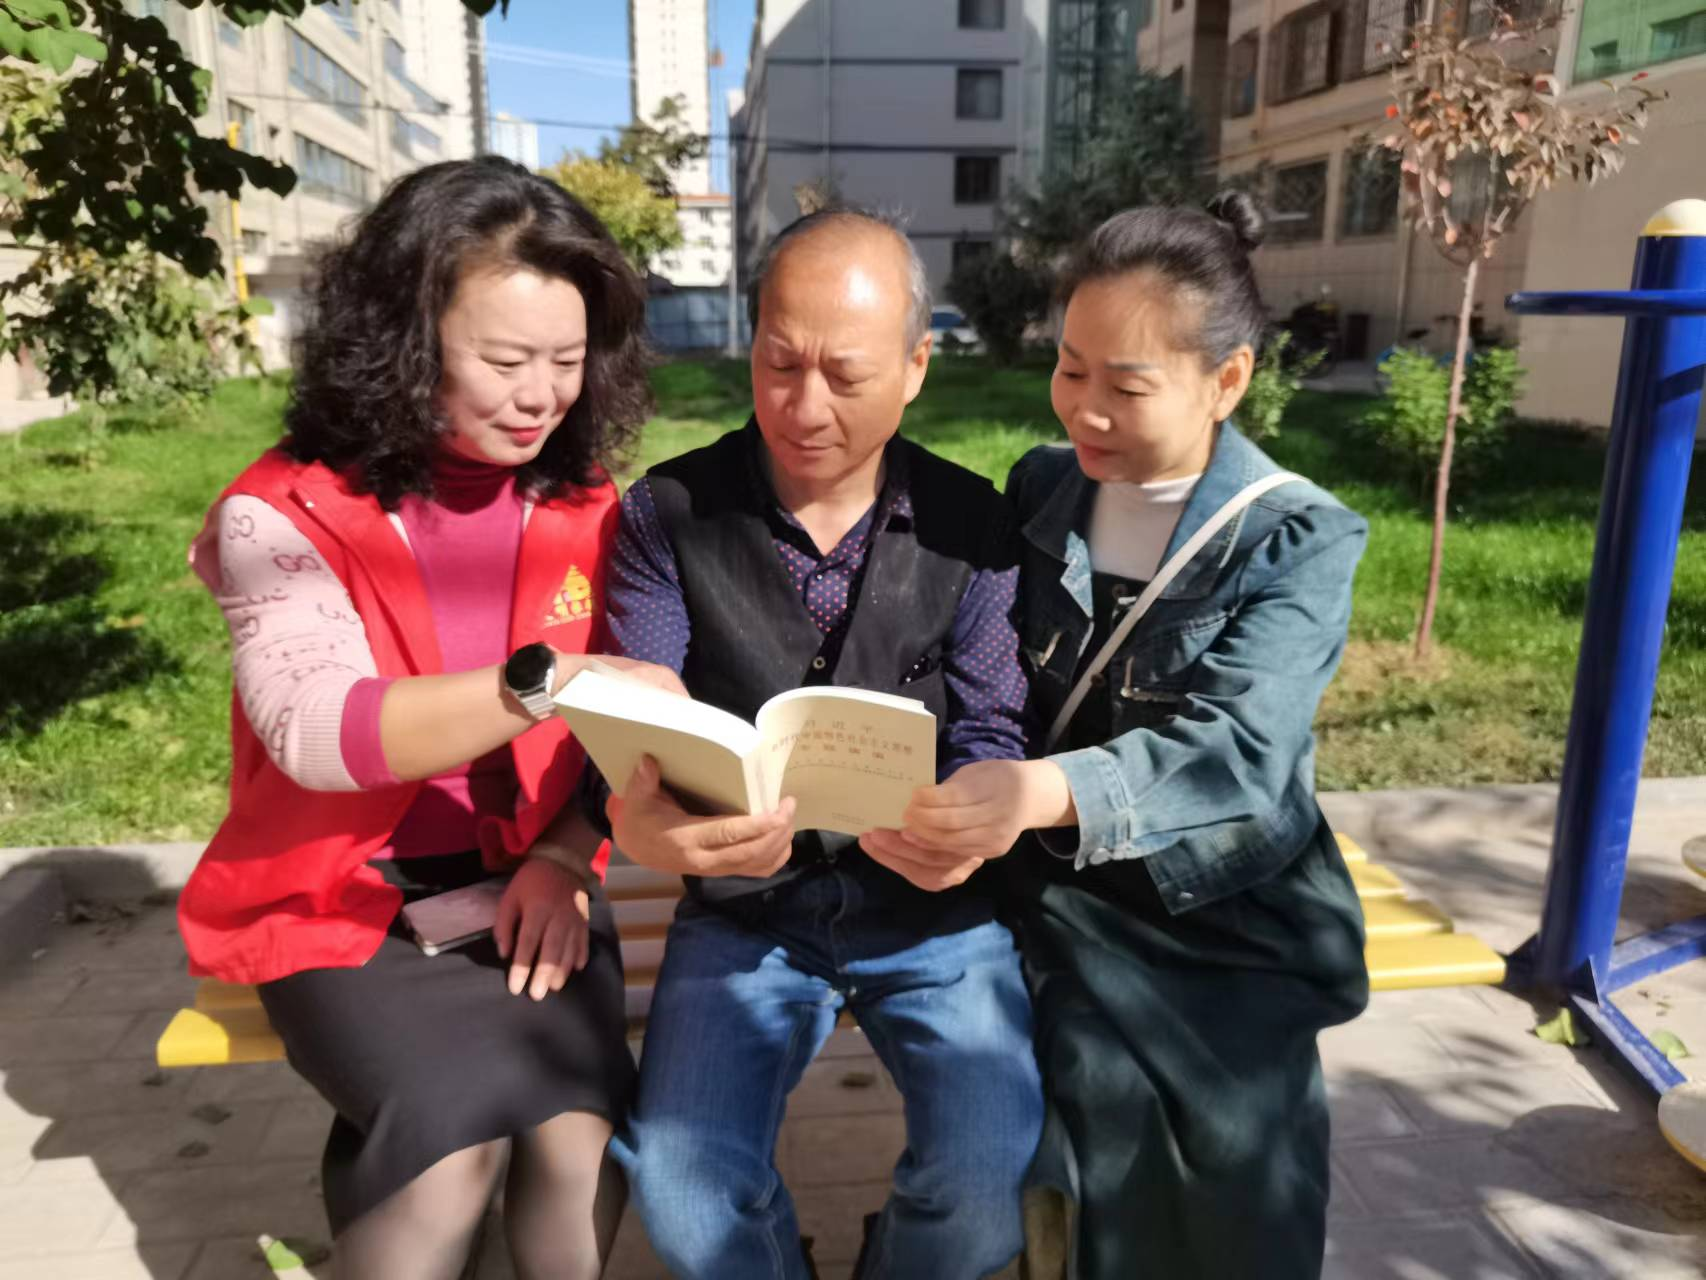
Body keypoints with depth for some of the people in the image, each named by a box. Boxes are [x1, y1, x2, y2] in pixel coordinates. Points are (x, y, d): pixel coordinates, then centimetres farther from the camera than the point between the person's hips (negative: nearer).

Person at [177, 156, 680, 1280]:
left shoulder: (585, 509, 1)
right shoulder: (284, 513, -10)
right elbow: (320, 734, -25)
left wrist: (566, 857, -13)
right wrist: (548, 680, -37)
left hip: (526, 880, 3)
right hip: (343, 898, -2)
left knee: (583, 1135, -19)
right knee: (460, 1139, -23)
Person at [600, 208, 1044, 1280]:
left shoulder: (968, 523, -2)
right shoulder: (669, 516, -3)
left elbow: (991, 730, -4)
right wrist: (637, 821, -32)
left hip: (931, 908, 1)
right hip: (744, 909, 0)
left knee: (993, 1171, -18)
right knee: (680, 1182, -19)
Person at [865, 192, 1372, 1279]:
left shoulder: (1301, 542, -9)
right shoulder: (1037, 491, 3)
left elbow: (1236, 752, -25)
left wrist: (1044, 794, -42)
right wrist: (925, 792, -16)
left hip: (1223, 929, -1)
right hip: (1053, 905, 2)